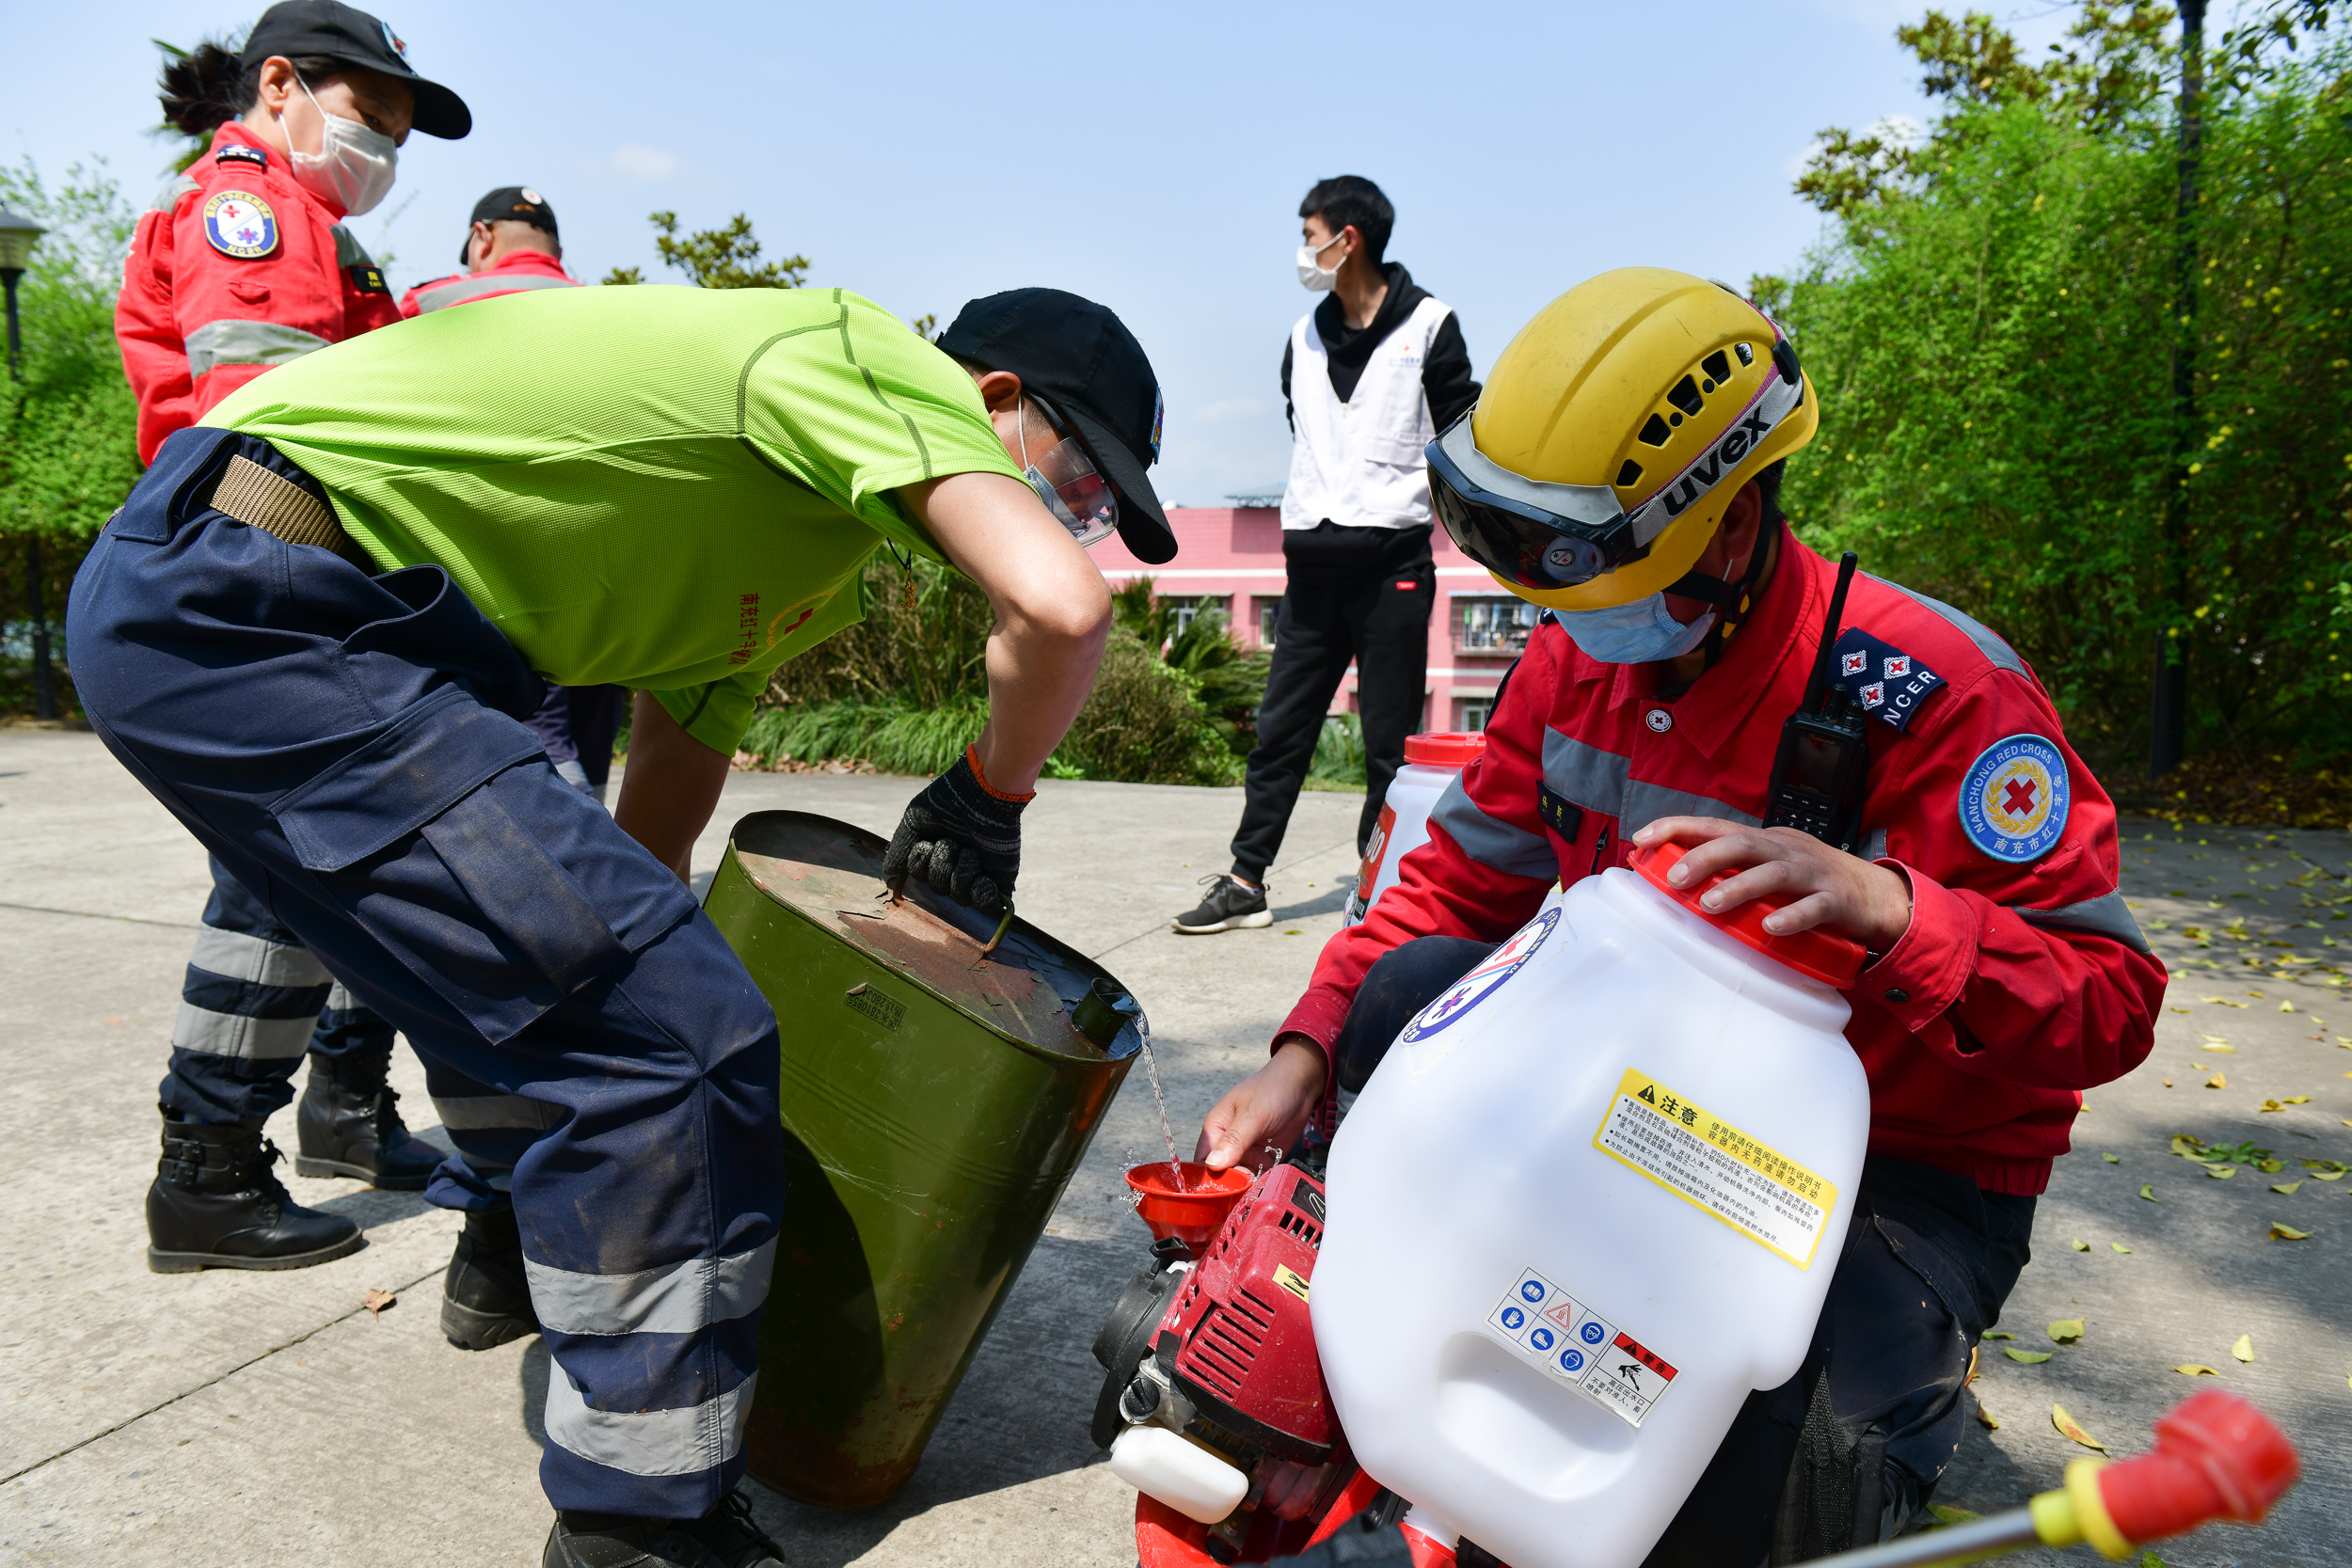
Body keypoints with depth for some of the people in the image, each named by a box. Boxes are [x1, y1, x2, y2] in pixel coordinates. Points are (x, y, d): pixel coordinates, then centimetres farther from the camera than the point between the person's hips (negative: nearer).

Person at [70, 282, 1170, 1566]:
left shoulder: (803, 561, 19)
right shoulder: (867, 354, -6)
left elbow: (652, 838, 23)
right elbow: (1060, 608, -24)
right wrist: (989, 798, -6)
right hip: (238, 606, -11)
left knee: (539, 942, 30)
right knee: (673, 1029, -14)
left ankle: (516, 1247, 52)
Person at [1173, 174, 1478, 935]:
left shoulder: (1428, 325, 2)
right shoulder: (1303, 338, 17)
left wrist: (1395, 501, -7)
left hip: (1393, 563, -5)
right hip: (1312, 564, 5)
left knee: (1389, 741, 1)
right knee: (1280, 729, 4)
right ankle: (1246, 881, 8)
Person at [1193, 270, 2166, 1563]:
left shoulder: (1932, 691, -25)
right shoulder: (1578, 657, -5)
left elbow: (2108, 1005, -24)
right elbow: (1458, 884, 2)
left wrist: (1883, 904, -45)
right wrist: (1307, 1054, -11)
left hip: (1904, 1171, -5)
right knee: (1410, 993, -15)